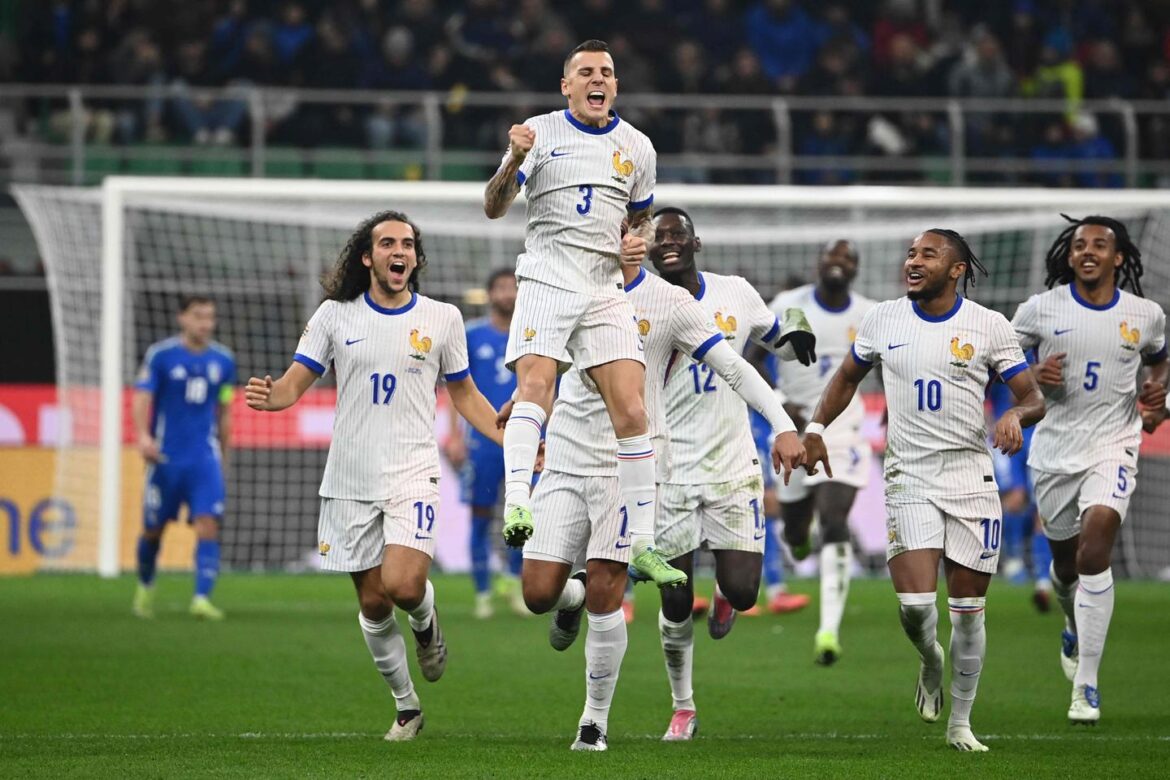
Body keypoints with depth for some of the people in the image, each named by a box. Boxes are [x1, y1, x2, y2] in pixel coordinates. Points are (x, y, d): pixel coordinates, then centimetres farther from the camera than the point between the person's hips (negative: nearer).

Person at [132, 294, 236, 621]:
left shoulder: (223, 360, 7)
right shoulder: (160, 355, -5)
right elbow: (142, 398, -11)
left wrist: (224, 455, 20)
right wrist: (143, 435, -28)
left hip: (205, 458, 2)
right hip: (166, 457, -2)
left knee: (208, 525, -15)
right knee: (154, 529, 9)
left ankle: (202, 598, -19)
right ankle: (145, 586, 35)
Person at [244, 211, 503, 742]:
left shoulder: (442, 318, 4)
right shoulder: (335, 315, 3)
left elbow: (465, 396, 14)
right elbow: (296, 382, 3)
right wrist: (270, 396, -20)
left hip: (412, 474, -2)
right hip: (350, 480, 2)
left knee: (402, 585, -23)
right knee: (372, 602, 5)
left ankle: (426, 620, 14)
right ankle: (406, 707, 23)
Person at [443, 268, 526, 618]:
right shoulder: (472, 335, 3)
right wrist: (454, 435, -4)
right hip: (482, 440, -1)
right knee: (481, 516, 2)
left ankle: (516, 580, 14)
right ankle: (482, 595, 10)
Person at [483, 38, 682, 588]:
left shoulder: (636, 146, 13)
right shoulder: (540, 132, 2)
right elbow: (494, 208, -3)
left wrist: (639, 240, 3)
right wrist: (513, 162, -22)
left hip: (606, 290, 3)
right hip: (546, 281, -3)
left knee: (631, 413, -3)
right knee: (534, 386, -26)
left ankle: (642, 544, 1)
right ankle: (516, 504, -37)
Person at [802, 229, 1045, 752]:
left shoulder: (989, 326, -2)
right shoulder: (883, 320, 4)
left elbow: (1034, 398, 0)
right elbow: (848, 377, 21)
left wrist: (1016, 416, -22)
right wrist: (816, 428, 10)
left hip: (972, 481, 0)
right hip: (909, 482, 0)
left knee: (968, 609, 4)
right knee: (915, 604, -14)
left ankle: (960, 723, 19)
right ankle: (930, 662, 22)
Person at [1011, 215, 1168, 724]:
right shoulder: (1040, 309, -3)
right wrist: (1033, 374, -14)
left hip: (1113, 443, -2)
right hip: (1055, 447, 2)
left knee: (1095, 551, -21)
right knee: (1065, 560, 14)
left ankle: (1086, 685, -19)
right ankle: (1074, 627, 51)